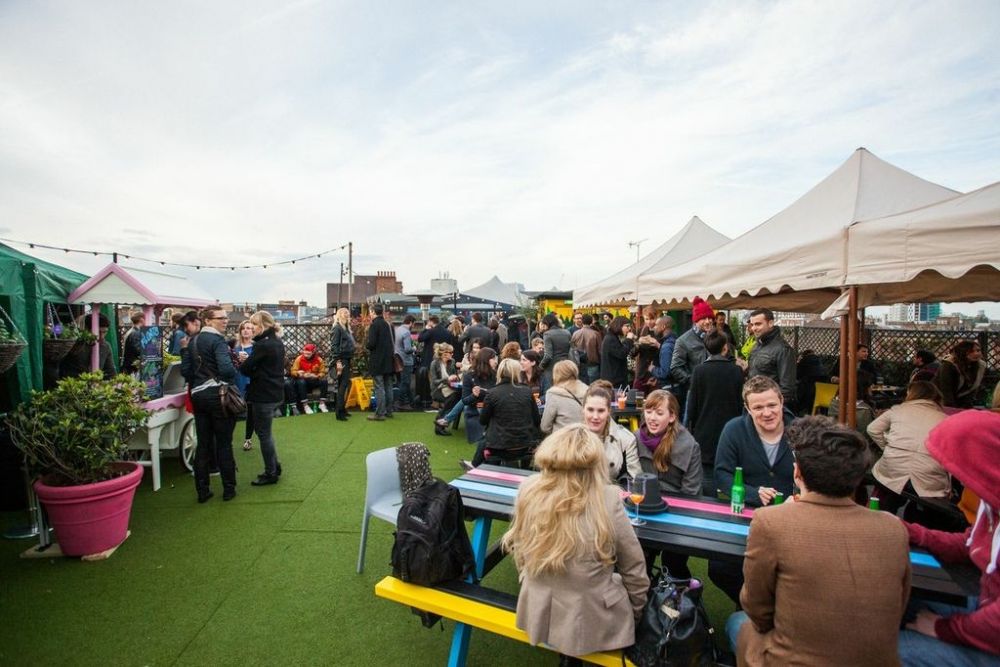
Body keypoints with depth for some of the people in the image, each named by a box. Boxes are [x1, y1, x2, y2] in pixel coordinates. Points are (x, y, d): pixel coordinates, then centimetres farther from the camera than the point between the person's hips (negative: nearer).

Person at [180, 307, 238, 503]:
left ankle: (202, 491, 19)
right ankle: (229, 489, 12)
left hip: (197, 395, 7)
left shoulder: (192, 341, 10)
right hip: (217, 395, -7)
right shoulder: (217, 340, -13)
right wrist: (234, 377, -5)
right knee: (224, 443, 3)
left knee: (203, 444, 12)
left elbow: (185, 370, 9)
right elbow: (226, 368, -25)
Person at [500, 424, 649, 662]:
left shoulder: (528, 491, -17)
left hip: (538, 614, 3)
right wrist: (636, 610, 10)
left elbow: (520, 554, 0)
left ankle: (568, 657, 29)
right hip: (593, 620, -3)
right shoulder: (608, 500, -25)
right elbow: (633, 569, -9)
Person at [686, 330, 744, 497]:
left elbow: (692, 403, -5)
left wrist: (690, 427, 7)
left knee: (708, 475, 6)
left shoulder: (699, 370, -8)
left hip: (705, 432, -1)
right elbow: (741, 403, 2)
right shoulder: (736, 371, -5)